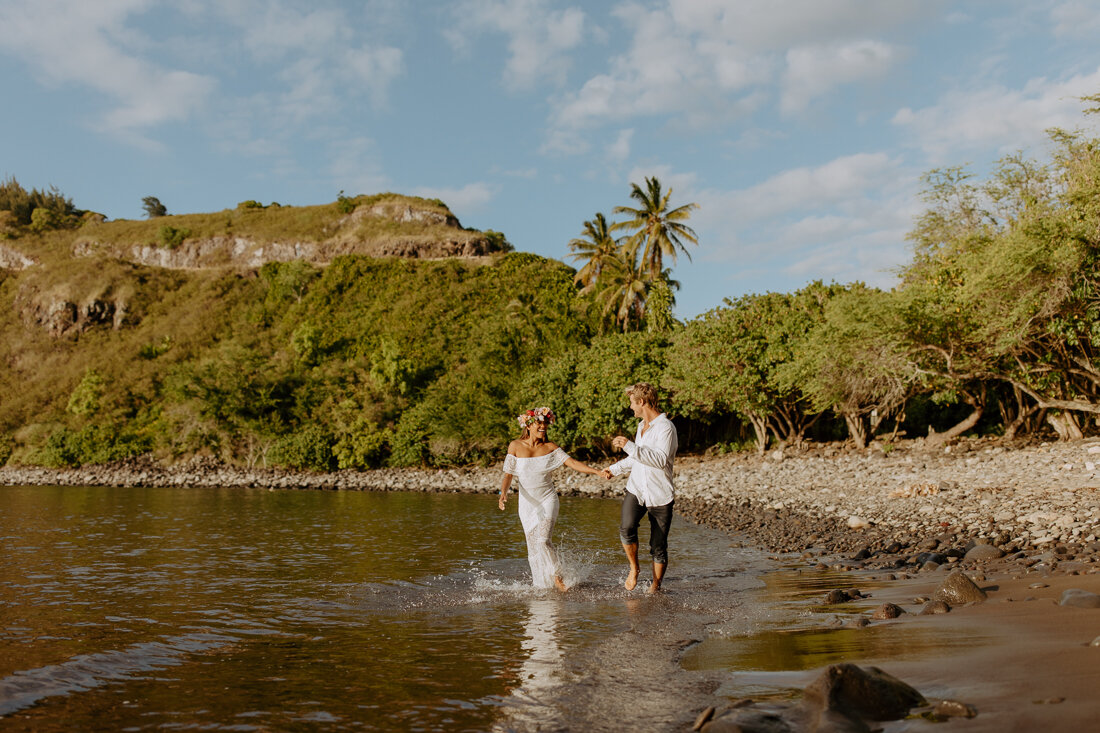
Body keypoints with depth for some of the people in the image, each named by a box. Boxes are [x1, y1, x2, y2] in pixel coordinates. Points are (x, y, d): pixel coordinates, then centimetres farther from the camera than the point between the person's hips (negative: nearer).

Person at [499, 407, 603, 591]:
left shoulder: (550, 446, -3)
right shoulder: (516, 446, -5)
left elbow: (571, 462, -8)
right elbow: (508, 474, -4)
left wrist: (596, 472, -18)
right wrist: (503, 492, -22)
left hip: (548, 500, -1)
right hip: (527, 503, 1)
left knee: (543, 540, -16)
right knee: (533, 545, 6)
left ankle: (557, 576, 2)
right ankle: (540, 583, 23)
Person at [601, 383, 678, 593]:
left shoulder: (666, 427, -14)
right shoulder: (642, 425, 13)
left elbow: (660, 459, -29)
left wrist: (630, 446, -32)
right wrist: (615, 468, 33)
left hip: (660, 495, -5)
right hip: (636, 489, 6)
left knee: (658, 547, 3)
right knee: (626, 529, -19)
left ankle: (656, 586, 22)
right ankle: (634, 568, 4)